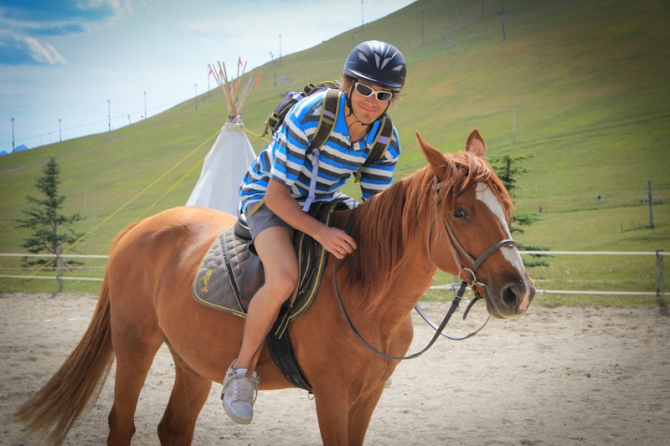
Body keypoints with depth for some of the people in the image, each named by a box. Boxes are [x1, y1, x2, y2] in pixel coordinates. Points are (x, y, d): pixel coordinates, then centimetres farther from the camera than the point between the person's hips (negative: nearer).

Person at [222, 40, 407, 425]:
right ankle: (243, 370, -12)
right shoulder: (309, 116, -30)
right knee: (284, 278, -33)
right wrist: (321, 233, -40)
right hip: (268, 197, -6)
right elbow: (277, 194, -28)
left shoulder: (387, 143, -13)